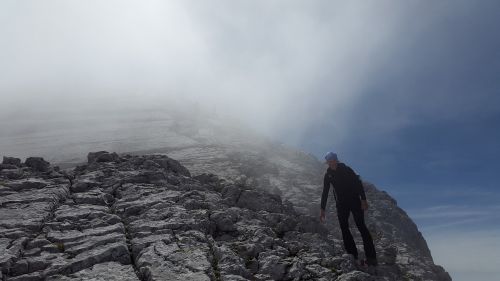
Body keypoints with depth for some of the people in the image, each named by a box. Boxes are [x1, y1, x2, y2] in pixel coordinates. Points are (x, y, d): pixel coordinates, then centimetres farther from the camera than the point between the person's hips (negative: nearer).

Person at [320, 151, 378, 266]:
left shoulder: (346, 169, -6)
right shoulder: (328, 175, 3)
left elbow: (358, 183, -8)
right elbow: (325, 192, 6)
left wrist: (363, 199, -18)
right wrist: (322, 210, 3)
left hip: (354, 200, -4)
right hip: (341, 204, 4)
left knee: (361, 226, -10)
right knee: (344, 228, -4)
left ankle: (371, 257, -9)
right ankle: (353, 256, -1)